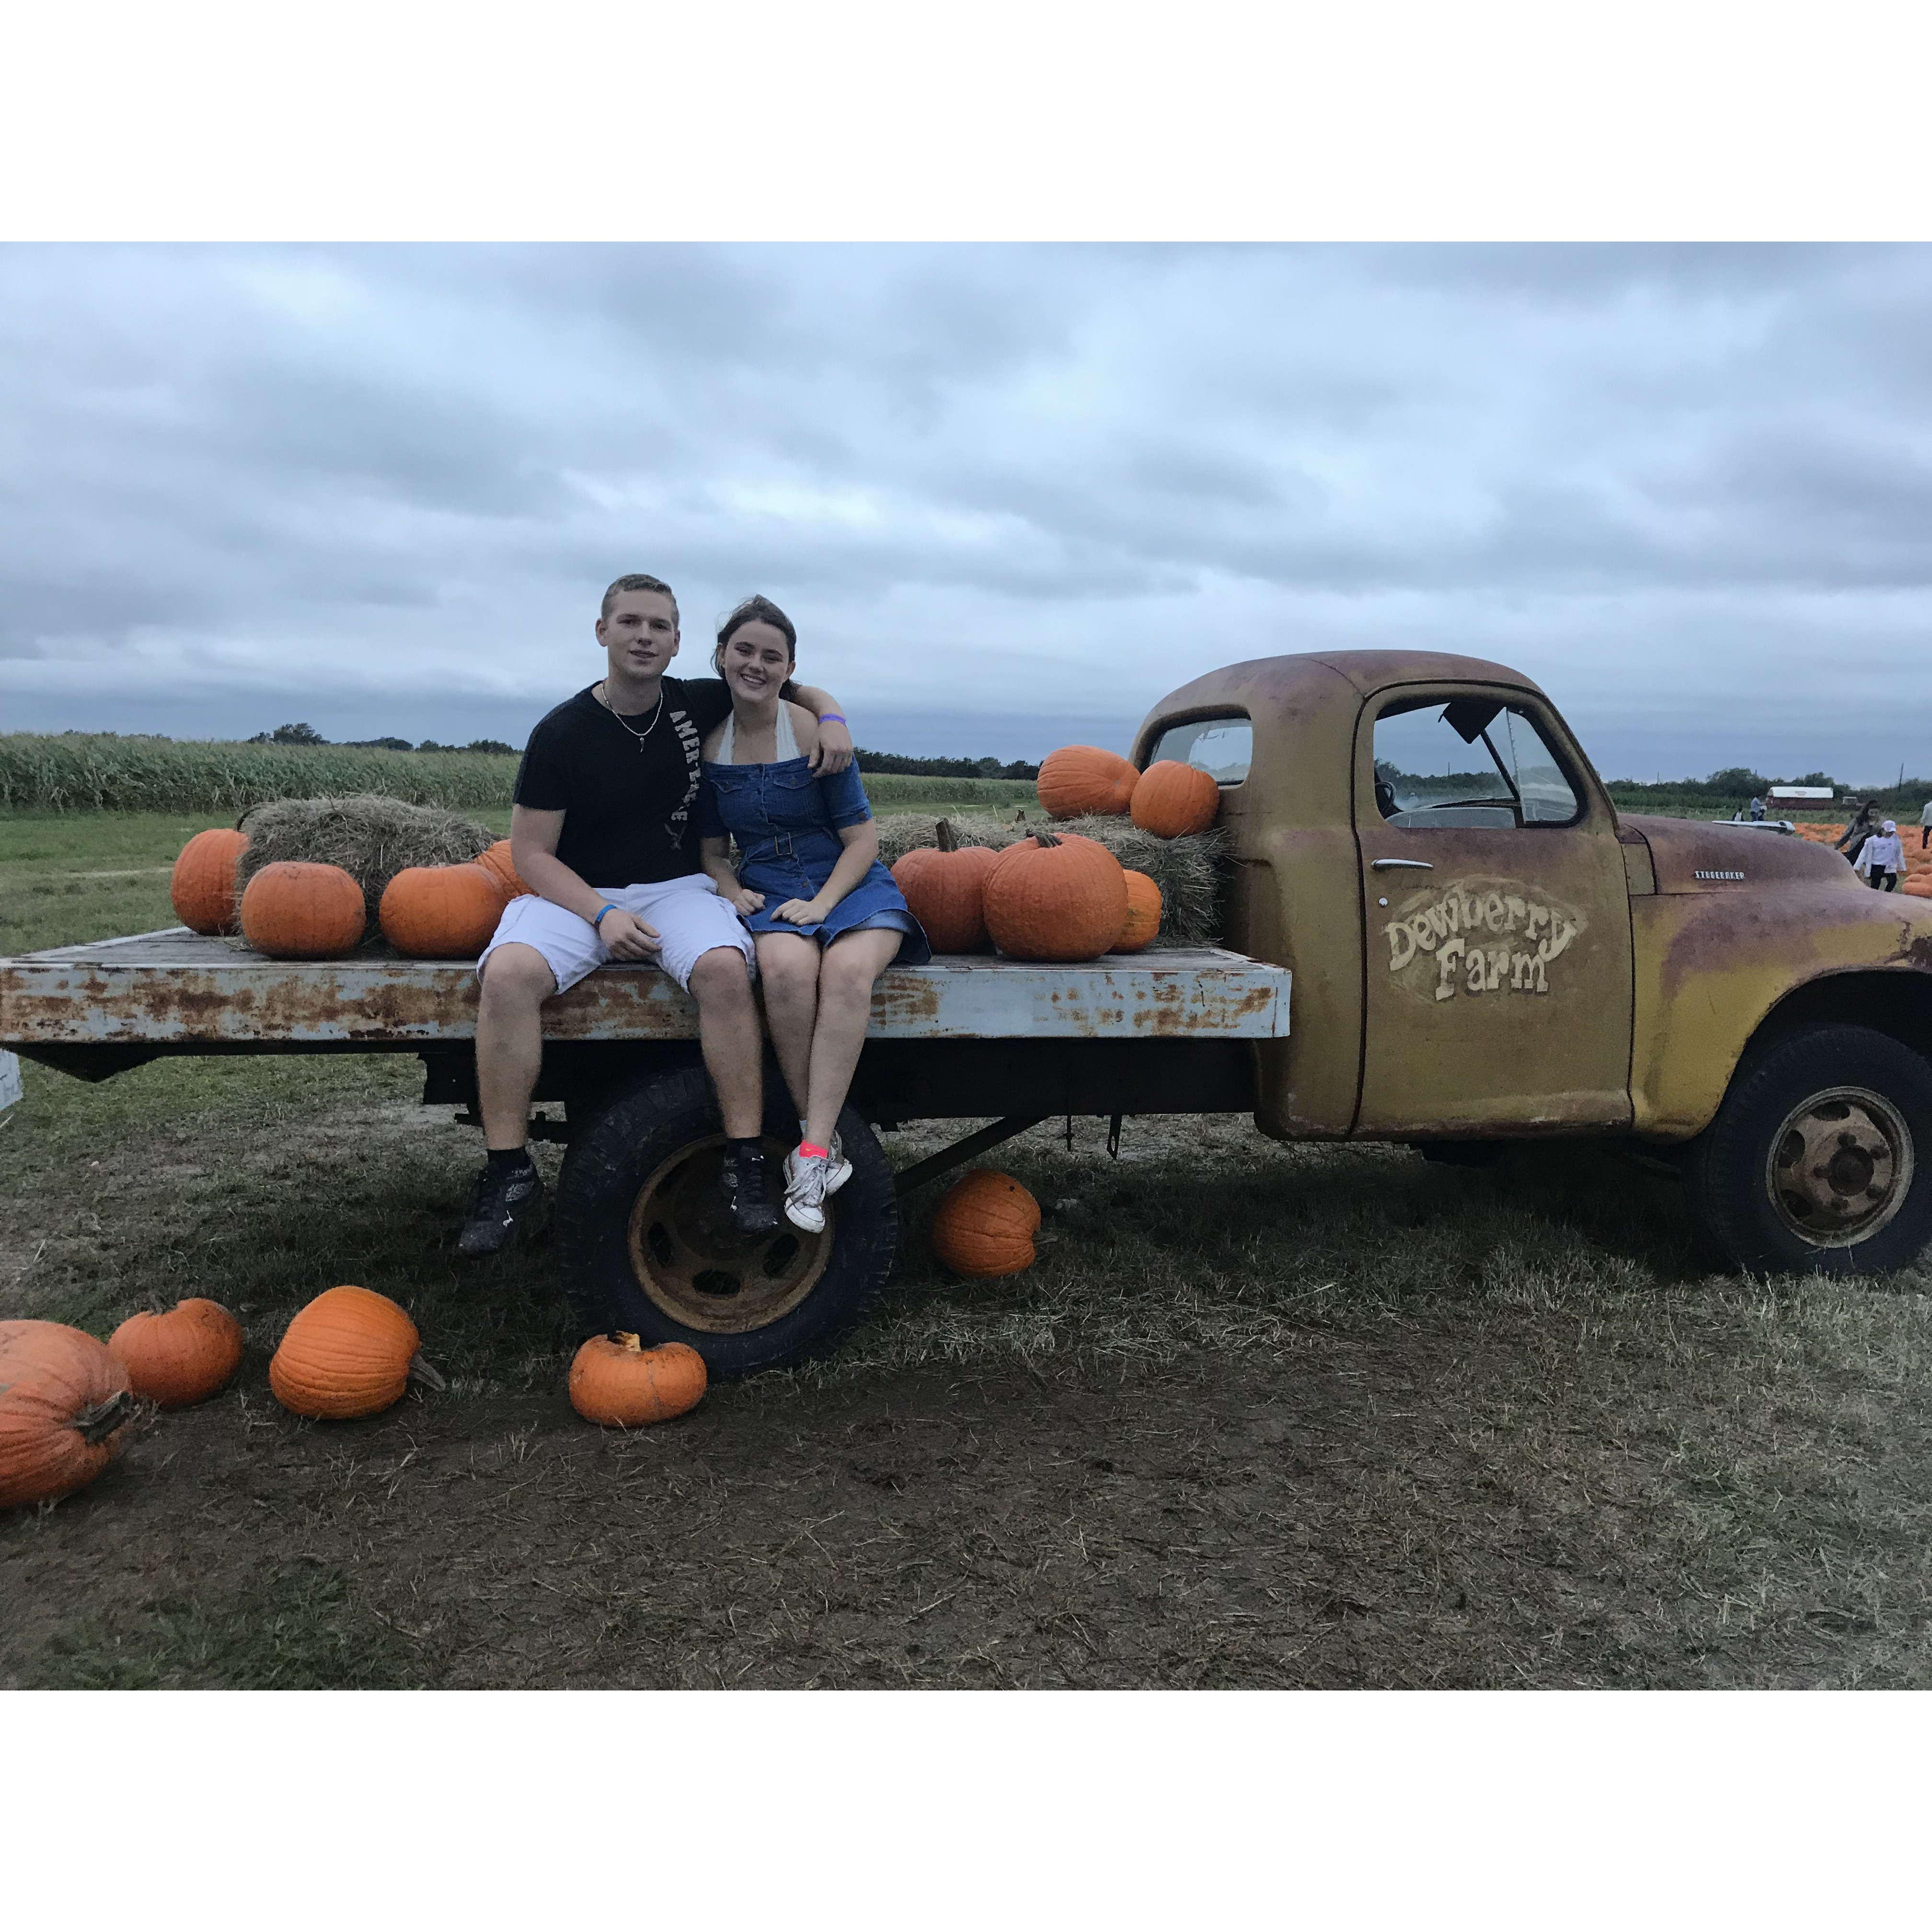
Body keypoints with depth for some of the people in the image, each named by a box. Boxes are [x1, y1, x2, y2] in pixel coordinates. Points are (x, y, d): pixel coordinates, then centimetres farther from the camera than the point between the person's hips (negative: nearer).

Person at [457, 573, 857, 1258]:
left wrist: (830, 719, -4)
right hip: (577, 895, -1)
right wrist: (602, 914, -19)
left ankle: (745, 1162, -27)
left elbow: (794, 689, 20)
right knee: (508, 972, -32)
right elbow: (531, 853, -4)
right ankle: (508, 1171, -22)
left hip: (678, 889, 1)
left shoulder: (699, 705, 5)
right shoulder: (562, 733, -2)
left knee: (723, 967, -34)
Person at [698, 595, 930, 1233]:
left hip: (849, 883, -2)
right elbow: (713, 849, 15)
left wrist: (820, 903, -17)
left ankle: (813, 1154, -35)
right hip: (768, 892, 2)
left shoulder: (813, 732, -6)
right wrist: (731, 890, -6)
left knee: (847, 970, -36)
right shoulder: (708, 743, 7)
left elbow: (862, 839, -4)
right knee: (786, 967, -34)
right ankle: (823, 1139, -23)